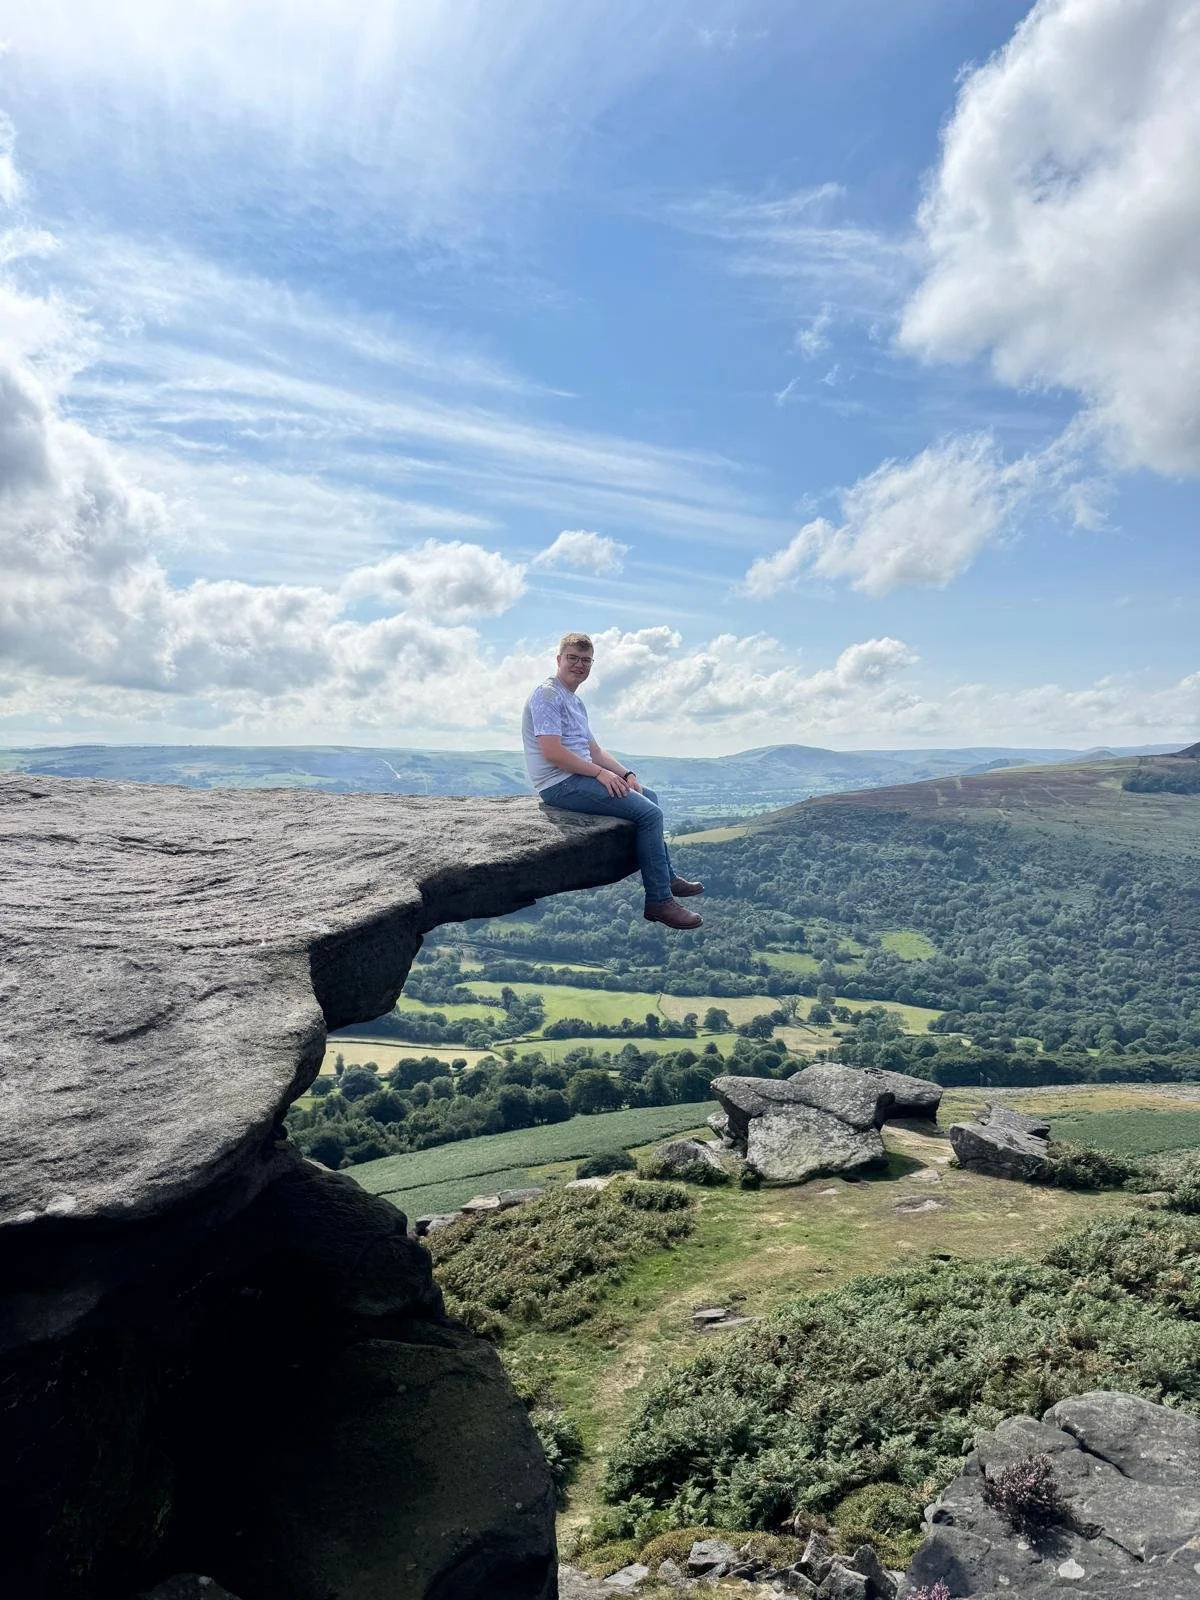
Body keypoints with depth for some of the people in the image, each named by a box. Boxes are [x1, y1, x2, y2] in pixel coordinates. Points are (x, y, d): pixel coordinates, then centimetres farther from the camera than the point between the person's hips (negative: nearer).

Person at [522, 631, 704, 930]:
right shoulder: (548, 695, -12)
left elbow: (594, 751, 20)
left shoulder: (575, 701, 21)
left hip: (580, 777, 11)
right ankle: (659, 900, -14)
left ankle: (667, 877, 28)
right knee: (648, 812, -17)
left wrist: (626, 773, 5)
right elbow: (552, 752, -22)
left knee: (648, 797, 22)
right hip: (560, 784, -11)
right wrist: (600, 773, -18)